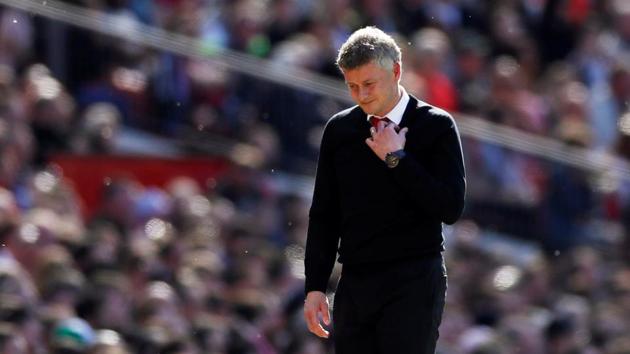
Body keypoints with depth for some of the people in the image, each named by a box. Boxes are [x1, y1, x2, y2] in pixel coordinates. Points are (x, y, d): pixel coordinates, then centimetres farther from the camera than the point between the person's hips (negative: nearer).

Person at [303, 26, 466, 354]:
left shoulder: (435, 126, -2)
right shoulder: (339, 130, 10)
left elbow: (451, 208, -10)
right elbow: (323, 216, 13)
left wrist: (397, 159, -13)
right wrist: (315, 287, 7)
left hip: (414, 282, -4)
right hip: (354, 285, 4)